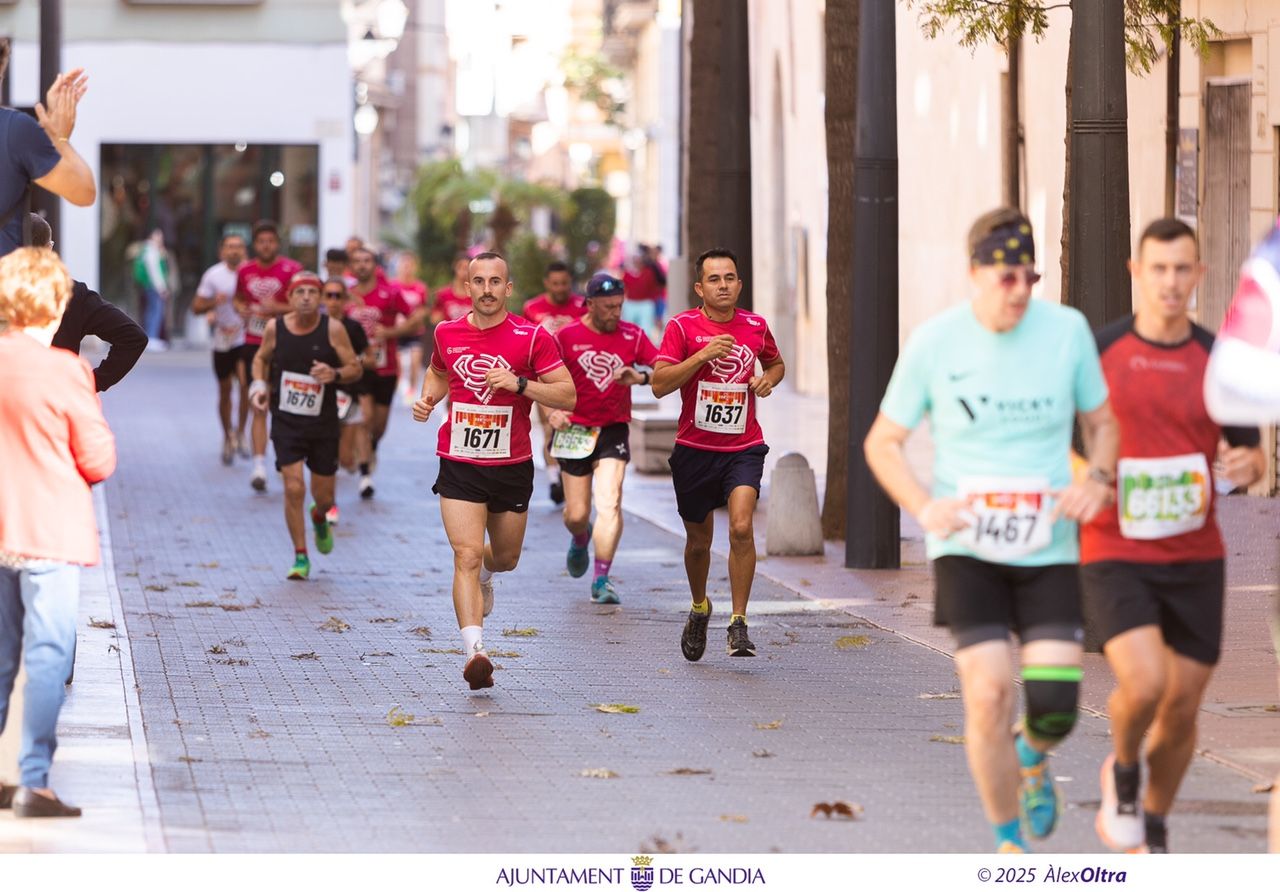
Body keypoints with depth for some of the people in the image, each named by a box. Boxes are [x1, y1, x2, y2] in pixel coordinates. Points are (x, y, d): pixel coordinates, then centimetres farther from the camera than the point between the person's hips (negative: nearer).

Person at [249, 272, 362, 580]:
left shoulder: (333, 329, -8)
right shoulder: (275, 328, -4)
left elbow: (356, 368, -3)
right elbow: (261, 359, 15)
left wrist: (334, 375, -23)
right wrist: (260, 386, -3)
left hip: (323, 424, 1)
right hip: (286, 422, 0)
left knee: (324, 495, 10)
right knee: (293, 488, -13)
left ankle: (319, 518, 49)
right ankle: (300, 557, 2)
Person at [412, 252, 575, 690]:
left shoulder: (532, 338, -7)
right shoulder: (447, 333, 2)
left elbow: (567, 394, -8)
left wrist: (519, 384, -22)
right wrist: (428, 399, 3)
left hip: (512, 466, 0)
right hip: (459, 467, 0)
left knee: (506, 558, 18)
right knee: (466, 556, -16)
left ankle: (485, 574, 56)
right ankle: (474, 651, -23)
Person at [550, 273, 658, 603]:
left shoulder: (632, 335, 0)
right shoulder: (566, 336, -3)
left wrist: (641, 377, -25)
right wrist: (553, 409, -14)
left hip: (614, 430, 0)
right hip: (575, 431, 0)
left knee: (609, 503, -17)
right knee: (576, 514, 3)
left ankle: (602, 580, -11)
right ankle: (580, 540, 42)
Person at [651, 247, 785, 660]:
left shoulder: (755, 327, 4)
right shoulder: (682, 327, -5)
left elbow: (776, 363, 25)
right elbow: (659, 384, -13)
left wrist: (768, 379, 2)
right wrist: (704, 355, -21)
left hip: (744, 447, 0)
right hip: (694, 448, 0)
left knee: (741, 528, -20)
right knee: (699, 540, 12)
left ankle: (738, 623, -12)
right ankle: (699, 608, 40)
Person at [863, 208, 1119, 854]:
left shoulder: (1067, 329, -1)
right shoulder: (933, 342, -6)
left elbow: (1101, 422, 12)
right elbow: (882, 442, 4)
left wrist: (1097, 479, -9)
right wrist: (924, 506, -14)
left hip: (1048, 550, 2)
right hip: (966, 548, -1)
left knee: (1055, 702, -8)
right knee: (988, 693, -13)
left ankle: (1032, 758, 32)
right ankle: (1008, 843, 7)